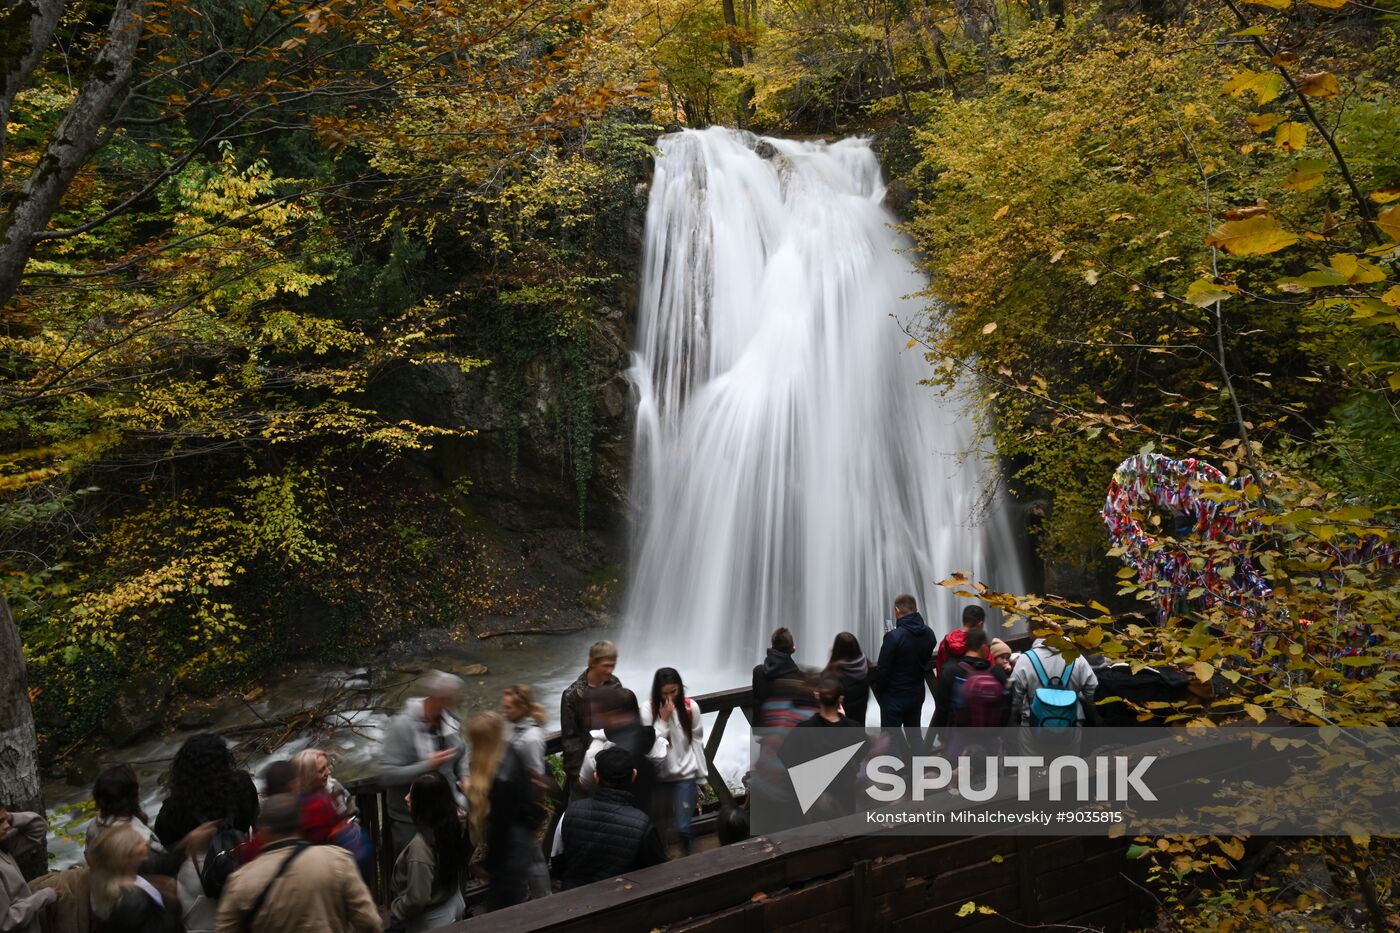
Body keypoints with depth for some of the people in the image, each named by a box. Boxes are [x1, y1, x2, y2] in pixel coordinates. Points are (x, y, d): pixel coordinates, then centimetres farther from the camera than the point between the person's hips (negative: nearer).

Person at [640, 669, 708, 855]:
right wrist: (664, 719, -25)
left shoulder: (691, 707, -9)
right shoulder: (648, 708, -14)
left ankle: (687, 854, 24)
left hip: (685, 774, 0)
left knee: (683, 826, -4)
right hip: (658, 775, 0)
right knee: (657, 823, 11)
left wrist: (701, 777, 3)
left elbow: (697, 742, -1)